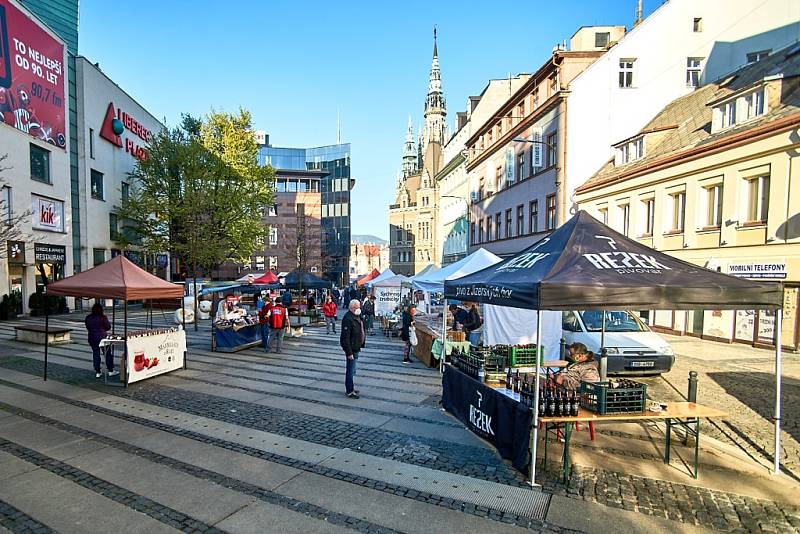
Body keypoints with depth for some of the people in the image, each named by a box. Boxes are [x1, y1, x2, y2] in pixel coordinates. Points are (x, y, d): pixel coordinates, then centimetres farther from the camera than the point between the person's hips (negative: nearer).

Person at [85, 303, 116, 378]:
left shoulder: (88, 318, 0)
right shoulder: (103, 317, -12)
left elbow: (88, 328, 9)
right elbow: (108, 327, -7)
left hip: (92, 338, 4)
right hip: (102, 337, -4)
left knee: (96, 355, 11)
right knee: (108, 354, 6)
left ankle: (97, 372, 14)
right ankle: (110, 371, 10)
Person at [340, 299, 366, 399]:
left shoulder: (357, 316, 9)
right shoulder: (348, 319, -23)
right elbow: (345, 338, -25)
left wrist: (361, 345, 19)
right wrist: (349, 352, -25)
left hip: (356, 348, 10)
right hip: (351, 349, -10)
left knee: (352, 369, 20)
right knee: (350, 370, 1)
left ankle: (350, 387, 34)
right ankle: (349, 391, 13)